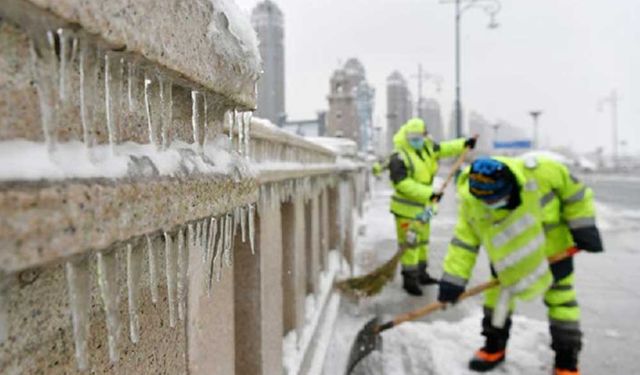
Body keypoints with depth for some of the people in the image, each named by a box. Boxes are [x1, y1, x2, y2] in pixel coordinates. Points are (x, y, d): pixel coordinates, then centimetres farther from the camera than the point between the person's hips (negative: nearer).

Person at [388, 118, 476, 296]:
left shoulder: (425, 147, 3)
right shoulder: (399, 157, -22)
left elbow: (442, 149, 19)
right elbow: (403, 184, -28)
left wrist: (463, 144, 8)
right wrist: (429, 193, -32)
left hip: (422, 205, 9)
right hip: (407, 207, -9)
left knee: (422, 240, 19)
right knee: (410, 242, -6)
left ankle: (421, 273, 34)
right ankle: (410, 279, 5)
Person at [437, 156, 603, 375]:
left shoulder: (537, 172, -35)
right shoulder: (470, 201, -25)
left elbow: (574, 191, -17)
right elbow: (465, 239, -18)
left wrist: (583, 227, -14)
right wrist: (453, 279, -22)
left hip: (553, 245, -2)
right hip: (506, 250, 3)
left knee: (560, 300, 5)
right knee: (498, 293, 11)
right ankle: (495, 347, 31)